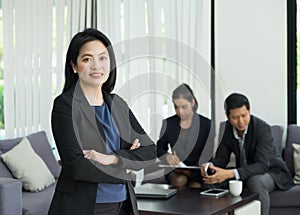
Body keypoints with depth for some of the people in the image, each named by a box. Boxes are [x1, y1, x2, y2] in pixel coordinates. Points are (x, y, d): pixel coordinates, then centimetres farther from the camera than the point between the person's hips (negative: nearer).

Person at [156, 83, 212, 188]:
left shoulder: (205, 124, -1)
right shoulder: (168, 123, 5)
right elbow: (159, 148, 15)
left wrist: (190, 171, -16)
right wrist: (167, 156, -10)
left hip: (197, 172, -2)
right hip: (175, 170, 2)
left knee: (194, 188, -30)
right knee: (180, 180, -30)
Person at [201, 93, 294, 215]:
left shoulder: (263, 128, -24)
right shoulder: (229, 127, -5)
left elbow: (262, 165, -32)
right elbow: (221, 157, -1)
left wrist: (230, 173, -45)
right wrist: (210, 166, -27)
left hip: (270, 172, -5)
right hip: (245, 173, 6)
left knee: (255, 182, -38)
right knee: (214, 180, -17)